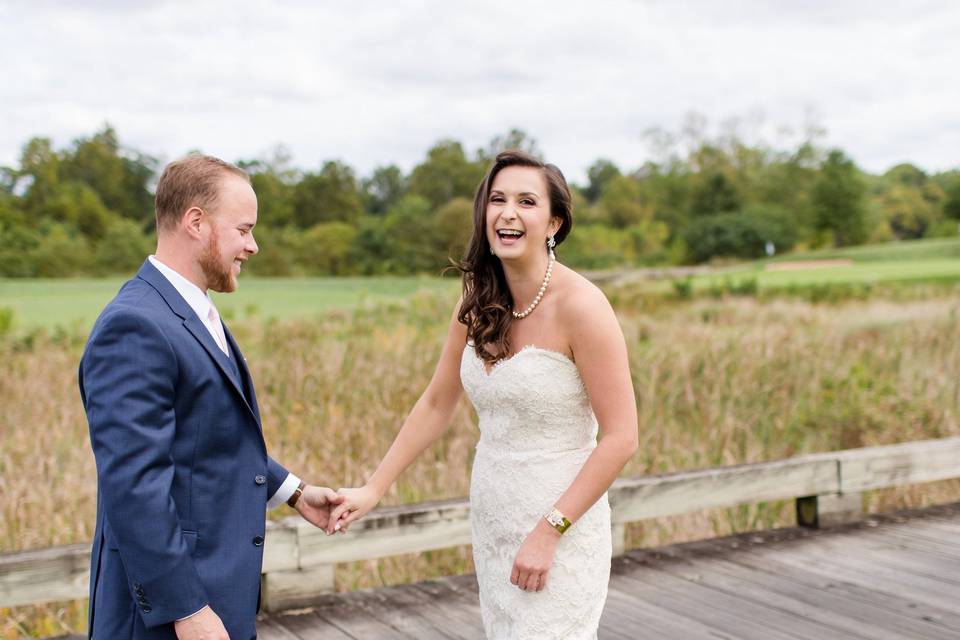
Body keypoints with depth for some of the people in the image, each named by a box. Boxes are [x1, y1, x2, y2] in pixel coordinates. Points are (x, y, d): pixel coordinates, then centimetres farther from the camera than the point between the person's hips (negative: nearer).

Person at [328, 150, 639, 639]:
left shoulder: (580, 305, -18)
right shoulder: (477, 304, 1)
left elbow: (620, 438, -17)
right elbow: (436, 405, 10)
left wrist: (549, 531, -18)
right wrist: (373, 489, 7)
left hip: (561, 529, -6)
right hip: (491, 521, 6)